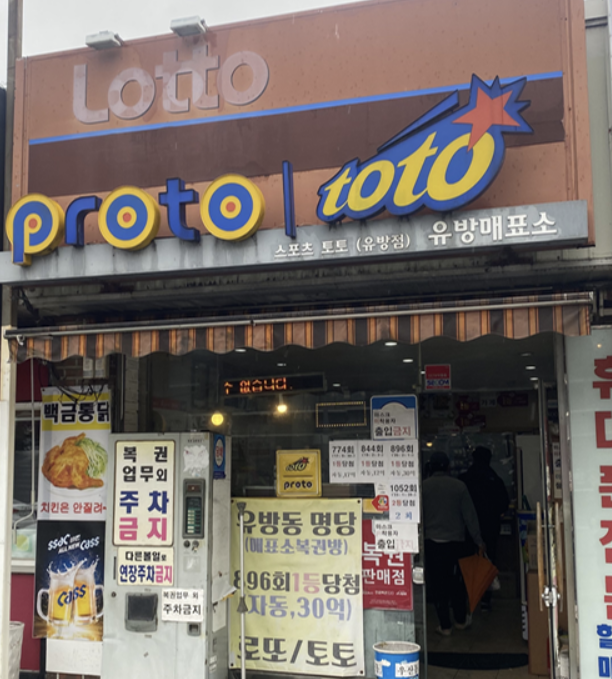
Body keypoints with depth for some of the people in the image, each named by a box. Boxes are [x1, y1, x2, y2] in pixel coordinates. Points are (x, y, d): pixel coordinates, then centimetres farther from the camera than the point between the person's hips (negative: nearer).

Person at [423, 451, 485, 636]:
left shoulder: (422, 487, -5)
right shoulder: (459, 486, -4)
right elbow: (469, 515, -1)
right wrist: (478, 540, 6)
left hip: (431, 543, 0)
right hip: (455, 541, 1)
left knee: (438, 584, 6)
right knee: (457, 581, 16)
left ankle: (445, 625, 9)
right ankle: (460, 619, 27)